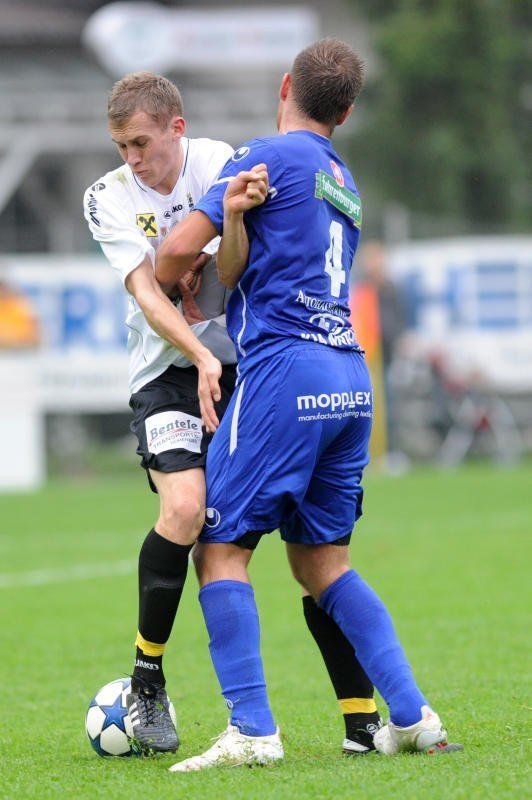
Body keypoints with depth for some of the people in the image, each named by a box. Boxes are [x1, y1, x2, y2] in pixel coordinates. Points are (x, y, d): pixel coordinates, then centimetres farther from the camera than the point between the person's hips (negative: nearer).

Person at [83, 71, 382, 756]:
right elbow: (146, 293, -12)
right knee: (184, 509, -26)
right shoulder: (109, 198, -1)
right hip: (168, 372, -1)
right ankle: (147, 680, -6)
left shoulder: (217, 162, -1)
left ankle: (364, 721, -2)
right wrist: (201, 356, -27)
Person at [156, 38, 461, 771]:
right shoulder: (344, 182, 23)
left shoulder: (270, 156, -1)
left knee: (221, 550, -4)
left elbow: (178, 250, -5)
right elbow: (236, 272, 13)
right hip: (351, 379, 8)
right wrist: (236, 216, -5)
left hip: (284, 369, -8)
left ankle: (252, 730, -14)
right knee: (323, 563, 15)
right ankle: (412, 717, 9)